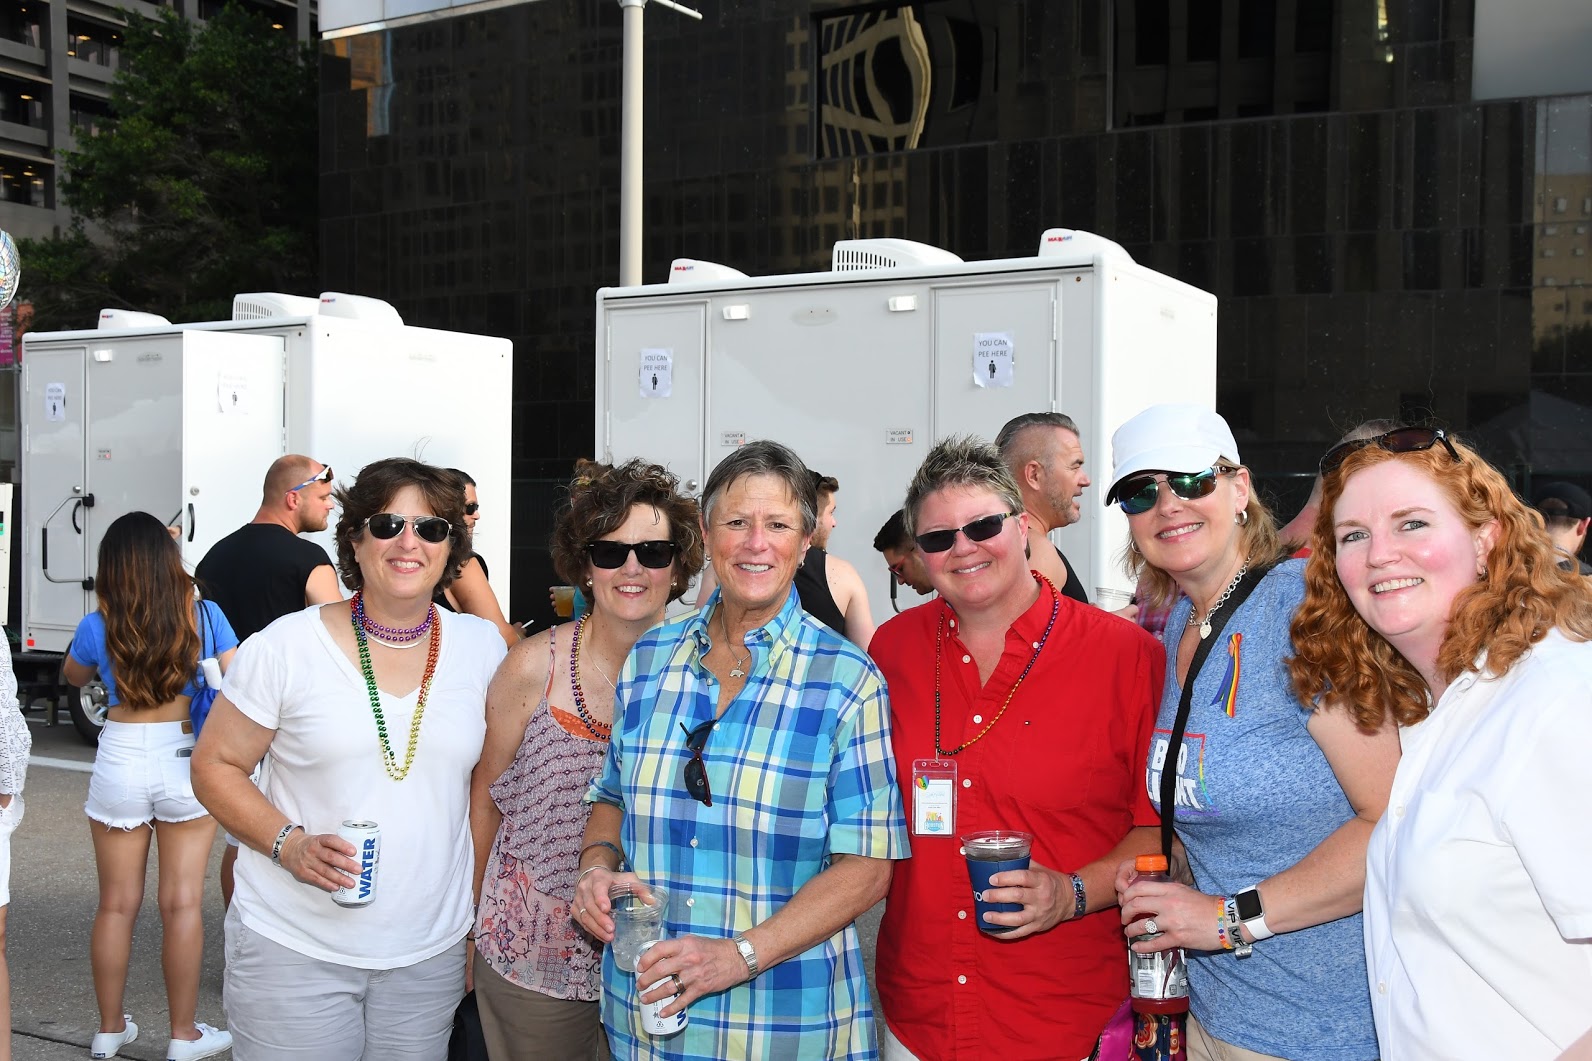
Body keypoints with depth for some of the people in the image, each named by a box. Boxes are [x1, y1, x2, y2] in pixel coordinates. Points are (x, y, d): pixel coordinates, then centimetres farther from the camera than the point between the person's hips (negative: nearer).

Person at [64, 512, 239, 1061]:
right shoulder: (205, 616, -8)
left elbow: (72, 675, 16)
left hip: (120, 762, 1)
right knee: (183, 902, 6)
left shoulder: (97, 627, -5)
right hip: (187, 765, -1)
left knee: (117, 904, 13)